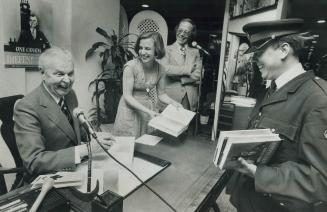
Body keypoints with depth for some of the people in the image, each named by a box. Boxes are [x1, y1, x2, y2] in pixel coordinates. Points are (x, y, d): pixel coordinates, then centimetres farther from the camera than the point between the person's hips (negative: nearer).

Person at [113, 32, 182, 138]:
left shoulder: (160, 69, -6)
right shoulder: (131, 66, -18)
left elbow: (161, 93, 4)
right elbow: (127, 96, -18)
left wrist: (173, 102, -14)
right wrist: (148, 111, -26)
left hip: (150, 111, 4)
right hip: (130, 111, -3)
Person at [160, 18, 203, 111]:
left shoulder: (195, 52, 13)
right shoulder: (167, 50, 4)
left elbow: (197, 75, 0)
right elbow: (165, 69, -14)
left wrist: (177, 77, -8)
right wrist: (188, 69, -8)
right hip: (171, 96, -2)